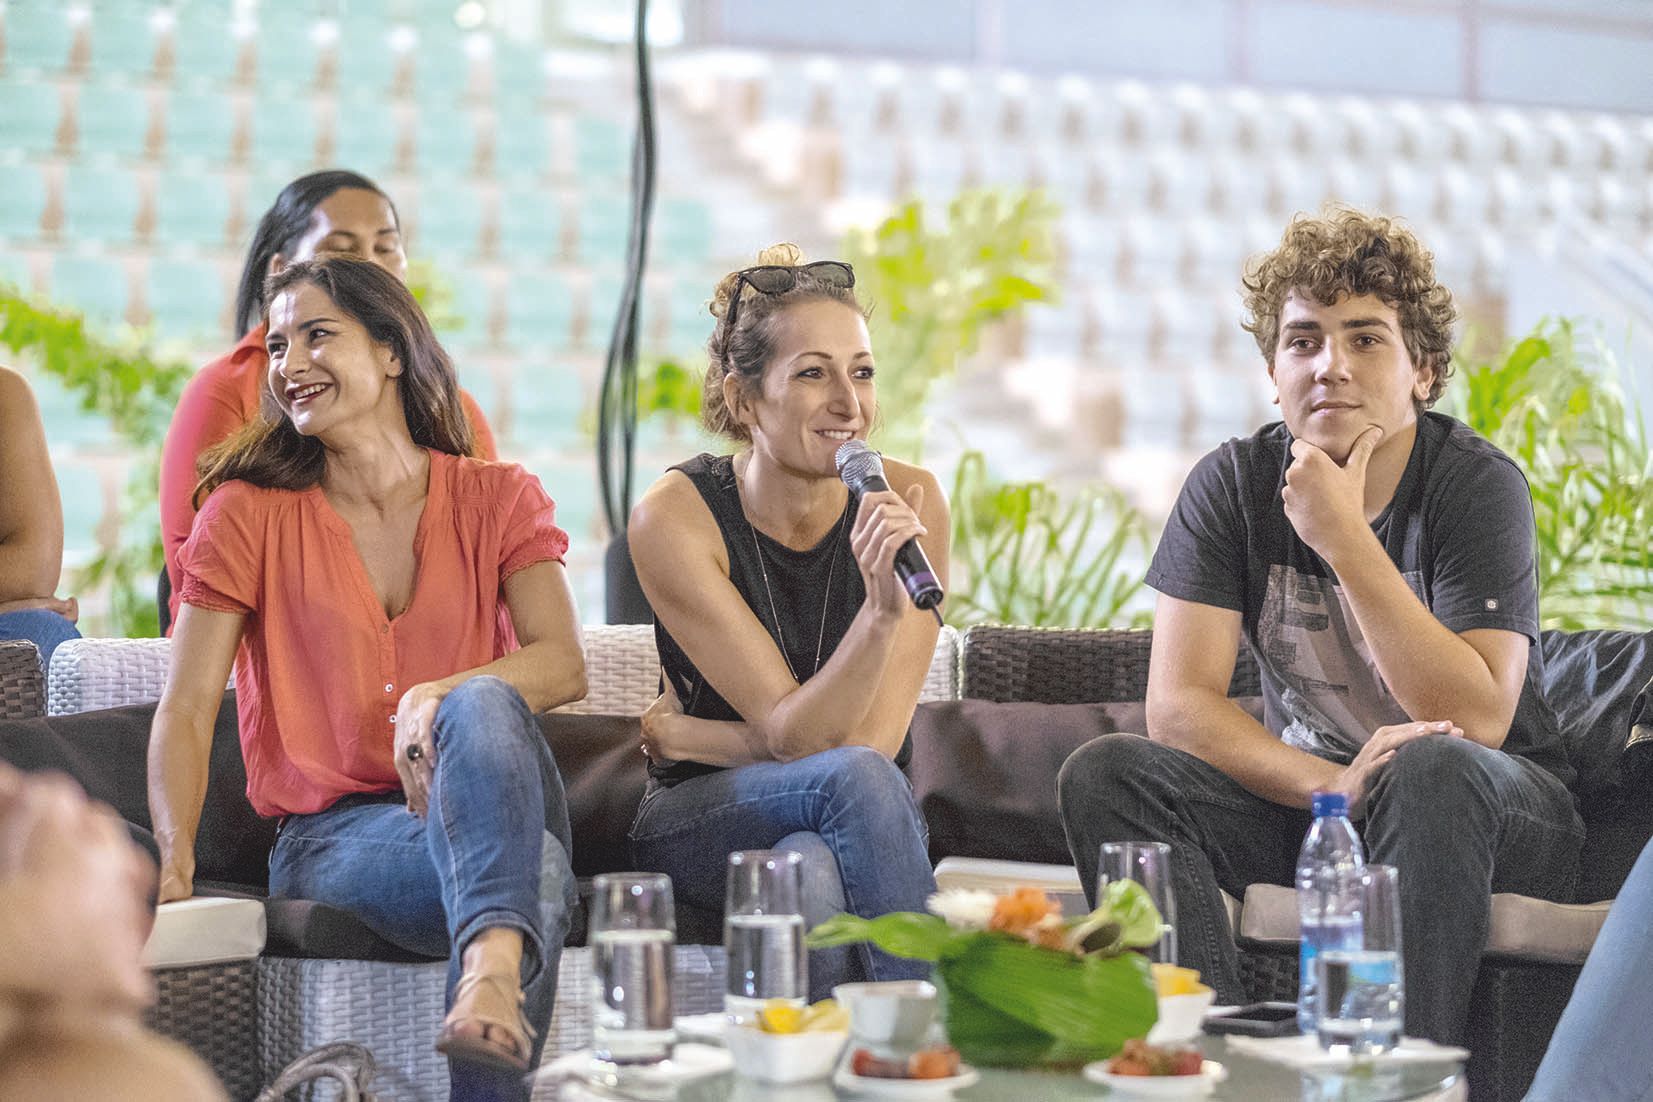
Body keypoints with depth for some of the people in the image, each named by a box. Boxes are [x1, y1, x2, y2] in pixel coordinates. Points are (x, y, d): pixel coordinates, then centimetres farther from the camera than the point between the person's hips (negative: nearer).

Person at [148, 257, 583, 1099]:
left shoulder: (495, 499, 11)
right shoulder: (251, 513, 9)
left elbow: (563, 664, -5)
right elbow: (186, 708, 2)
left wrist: (440, 697, -27)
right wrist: (173, 854, -17)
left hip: (481, 801, 1)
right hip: (330, 835, -1)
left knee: (482, 704, -37)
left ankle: (490, 966, -57)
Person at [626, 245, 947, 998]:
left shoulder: (908, 501, -11)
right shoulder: (675, 518, -15)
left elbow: (874, 738, -15)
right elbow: (795, 734, -21)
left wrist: (678, 736, -13)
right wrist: (882, 612, -38)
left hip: (860, 823, 1)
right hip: (702, 824, -1)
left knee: (813, 869, -35)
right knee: (852, 779, -33)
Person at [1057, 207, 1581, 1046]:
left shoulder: (1477, 485, -13)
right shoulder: (1233, 483, -4)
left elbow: (1474, 722, -23)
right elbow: (1176, 704, -13)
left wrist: (1343, 538, -27)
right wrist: (1336, 784, -30)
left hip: (1496, 818, -3)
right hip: (1302, 792, 4)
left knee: (1434, 771, -37)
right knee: (1102, 773, -19)